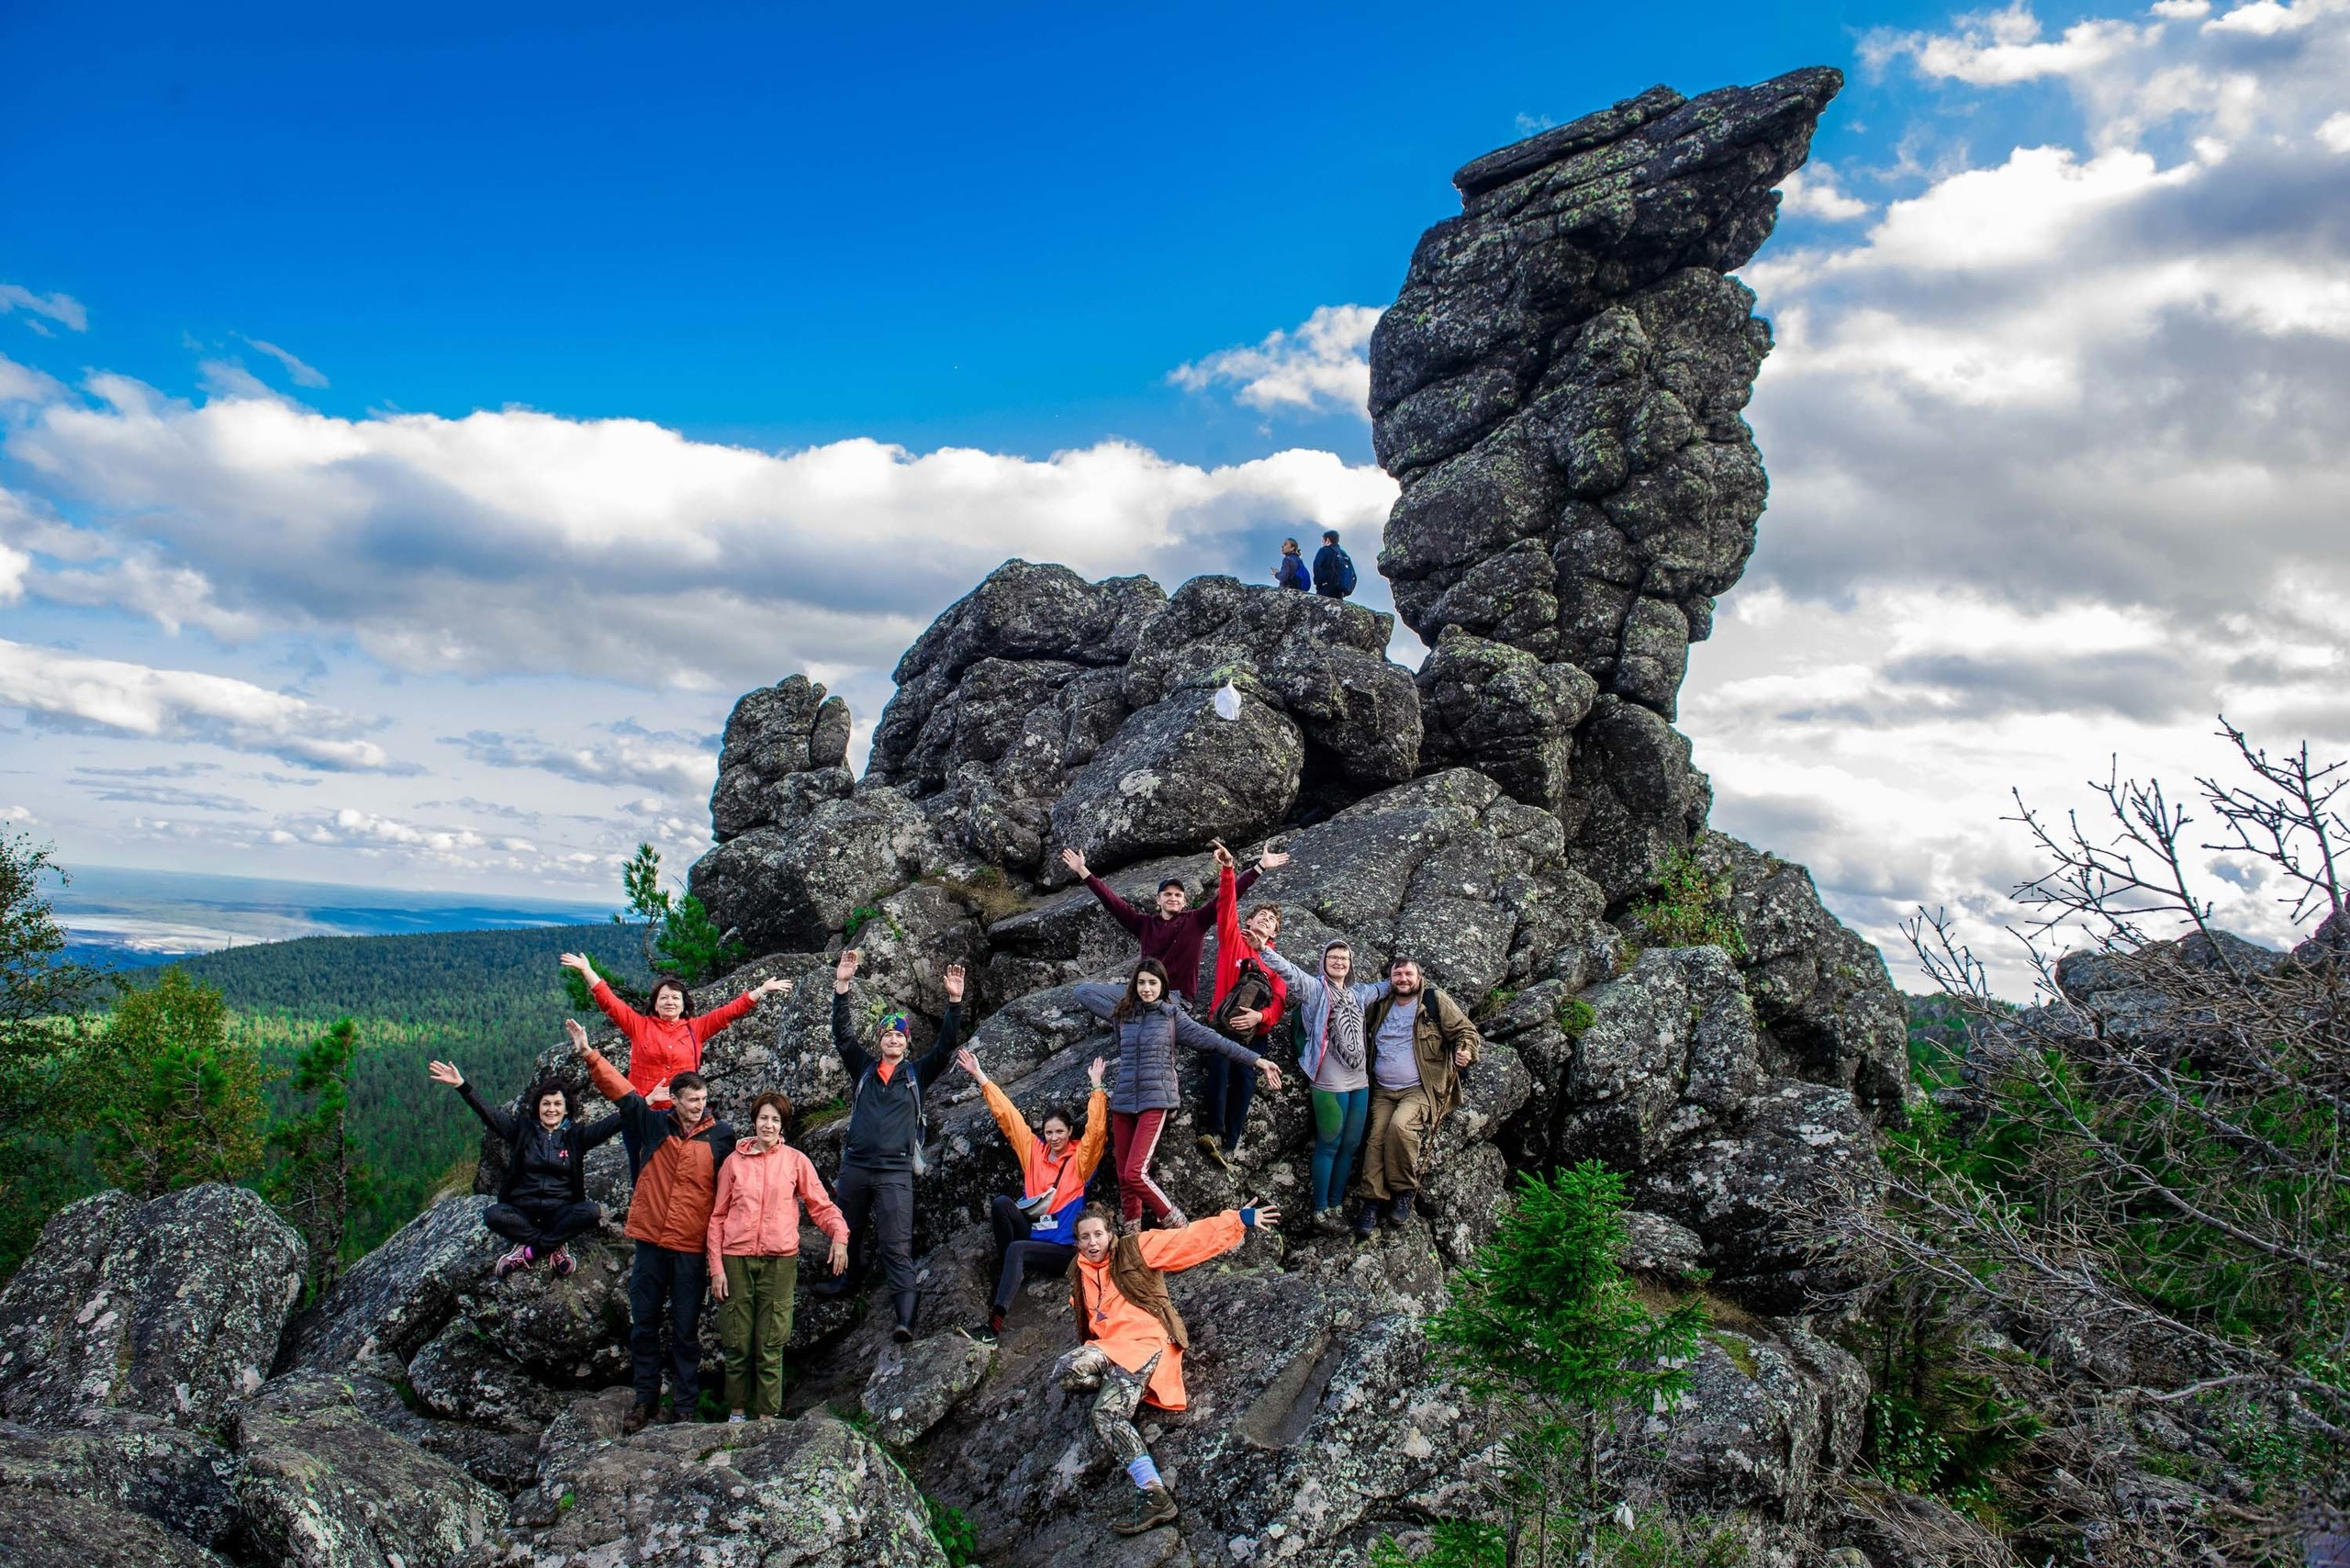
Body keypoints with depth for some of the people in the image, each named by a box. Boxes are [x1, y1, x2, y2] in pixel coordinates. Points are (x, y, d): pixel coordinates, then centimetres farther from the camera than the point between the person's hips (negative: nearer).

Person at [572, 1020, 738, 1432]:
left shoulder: (721, 1136, -3)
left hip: (692, 1247, -2)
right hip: (650, 1241, 2)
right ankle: (646, 1398, 25)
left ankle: (684, 1408, 15)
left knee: (685, 1329, 5)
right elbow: (620, 1090, -2)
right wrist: (589, 1054, -12)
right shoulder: (654, 1123, 1)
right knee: (643, 1324, 11)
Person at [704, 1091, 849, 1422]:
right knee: (737, 1343, 4)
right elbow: (717, 1216, 8)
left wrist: (839, 1234, -13)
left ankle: (767, 1414, 9)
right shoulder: (735, 1161, 7)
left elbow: (821, 1205, 6)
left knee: (770, 1345, 0)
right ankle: (737, 1412, 18)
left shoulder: (795, 1161, 6)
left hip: (779, 1260, -1)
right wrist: (716, 1267, 1)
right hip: (737, 1259, 1)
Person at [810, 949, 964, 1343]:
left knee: (896, 1246, -9)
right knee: (848, 1231, 18)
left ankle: (905, 1318, -15)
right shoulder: (864, 1068, 11)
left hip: (895, 1170, -3)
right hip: (855, 1165, 3)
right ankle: (850, 1278, 44)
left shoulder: (917, 1074, 8)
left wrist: (955, 1002, -13)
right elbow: (842, 1033, 1)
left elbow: (946, 1047, -1)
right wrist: (841, 987, -10)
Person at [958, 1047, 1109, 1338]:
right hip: (1031, 1235, 4)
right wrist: (980, 1076, 8)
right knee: (1002, 1202, -21)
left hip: (1062, 1248, -4)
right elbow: (1007, 1115, 10)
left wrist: (1096, 1087, -20)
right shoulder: (1034, 1150, 12)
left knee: (1017, 1250, -33)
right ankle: (1010, 1270, -17)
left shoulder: (1080, 1157, 3)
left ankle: (997, 1315, -39)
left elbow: (1096, 1130, -14)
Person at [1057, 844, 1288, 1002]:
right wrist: (1083, 872, 11)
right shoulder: (1145, 924, 16)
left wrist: (1260, 867, 0)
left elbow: (1228, 896, 5)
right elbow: (1111, 901, 15)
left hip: (1179, 997, -4)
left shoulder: (1196, 921, 10)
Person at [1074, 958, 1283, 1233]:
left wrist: (1256, 1060, -5)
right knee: (1124, 1177, 5)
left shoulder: (1172, 1015, 1)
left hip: (1155, 1101, -4)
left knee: (1135, 1173, -15)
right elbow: (1083, 991, 16)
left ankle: (1177, 1225, 1)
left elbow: (1213, 1040, -1)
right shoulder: (1123, 1013, 9)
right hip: (1123, 1102, 4)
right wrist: (1127, 990, 14)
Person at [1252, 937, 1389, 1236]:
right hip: (1330, 1083, -7)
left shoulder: (1358, 994, 15)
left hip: (1360, 1083, 7)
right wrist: (1263, 948, -31)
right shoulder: (1314, 988, -4)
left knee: (1350, 1146, 10)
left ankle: (1334, 1206, 20)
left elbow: (1381, 987, 33)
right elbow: (1288, 970, -18)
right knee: (1329, 1146, -3)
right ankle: (1320, 1212, 4)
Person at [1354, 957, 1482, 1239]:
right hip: (1383, 1091, 4)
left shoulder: (1435, 1001, 0)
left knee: (1400, 1126, -30)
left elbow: (1466, 1031, -1)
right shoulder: (1379, 1005, 13)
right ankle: (1373, 1202, -14)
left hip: (1420, 1090, -4)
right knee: (1376, 1138, -16)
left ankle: (1404, 1192, -14)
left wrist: (1466, 1050, -22)